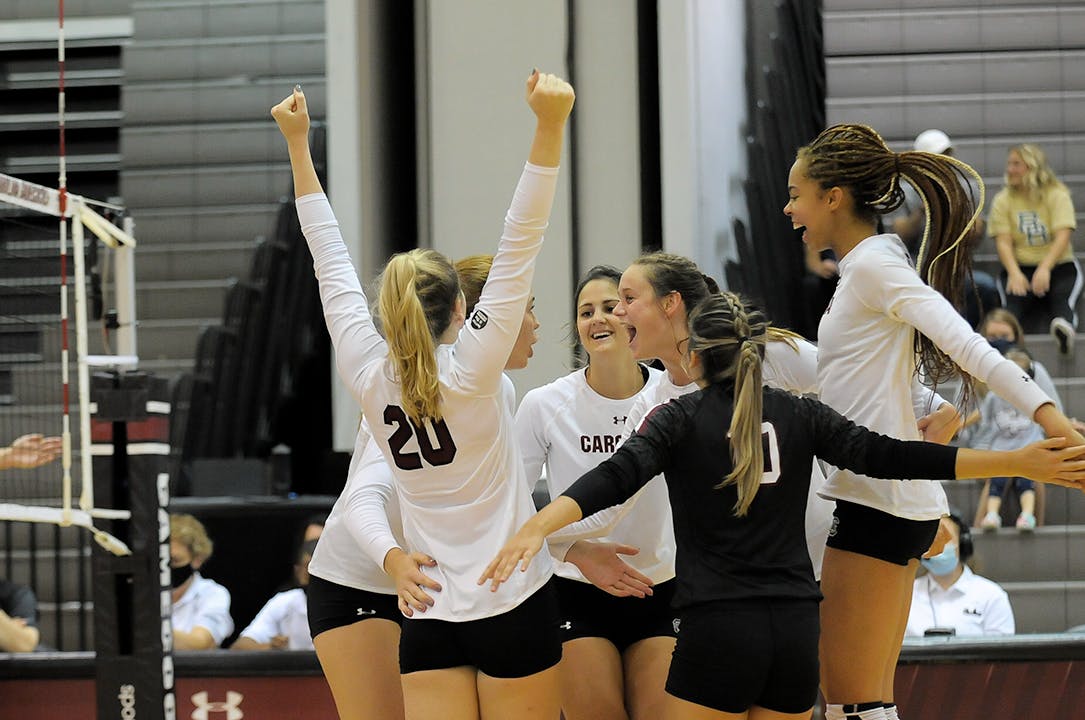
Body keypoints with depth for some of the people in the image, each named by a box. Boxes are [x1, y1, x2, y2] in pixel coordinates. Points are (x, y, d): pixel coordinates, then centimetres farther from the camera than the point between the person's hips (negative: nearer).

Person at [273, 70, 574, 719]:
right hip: (515, 604, -4)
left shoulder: (371, 377, 0)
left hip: (429, 615, 4)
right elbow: (521, 242, -17)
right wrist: (550, 126, -23)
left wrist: (298, 144, 14)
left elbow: (330, 258, 7)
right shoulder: (472, 368, -10)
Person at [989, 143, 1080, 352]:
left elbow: (1063, 236, -12)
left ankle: (1064, 327, -63)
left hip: (1058, 265, -2)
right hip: (1020, 267, 2)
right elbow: (1003, 241, -4)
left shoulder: (1057, 195, 1)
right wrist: (1014, 273, -24)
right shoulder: (1003, 200, 6)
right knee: (1013, 296, -32)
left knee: (1063, 296, -34)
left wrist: (1044, 269, -29)